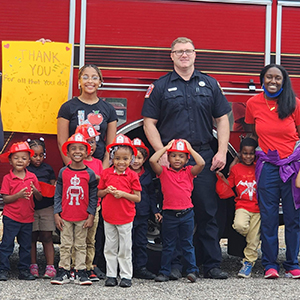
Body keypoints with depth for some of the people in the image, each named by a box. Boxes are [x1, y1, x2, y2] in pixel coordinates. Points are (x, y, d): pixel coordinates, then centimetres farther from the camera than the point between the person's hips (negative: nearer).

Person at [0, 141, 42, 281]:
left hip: (27, 217, 3)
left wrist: (35, 191, -17)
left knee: (26, 246, 9)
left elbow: (39, 198, 5)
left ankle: (24, 270, 19)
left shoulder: (32, 177, 4)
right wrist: (18, 195, -24)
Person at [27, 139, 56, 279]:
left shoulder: (47, 168, 9)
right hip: (30, 208, -1)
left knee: (47, 237, 0)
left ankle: (50, 266, 2)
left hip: (47, 208, 1)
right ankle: (33, 266, 14)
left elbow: (53, 186, 15)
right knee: (32, 237, 4)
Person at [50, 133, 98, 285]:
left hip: (83, 217, -1)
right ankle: (63, 271, 10)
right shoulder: (63, 172, 1)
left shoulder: (90, 174, -1)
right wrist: (56, 214, -2)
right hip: (65, 216, 1)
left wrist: (91, 216, -5)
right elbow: (58, 194, 3)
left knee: (81, 245, 7)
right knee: (65, 245, 5)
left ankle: (80, 272, 11)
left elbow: (93, 197, 1)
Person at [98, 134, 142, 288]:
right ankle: (111, 275, 17)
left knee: (125, 249, 4)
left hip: (125, 218, -2)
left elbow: (138, 198, -5)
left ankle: (126, 276, 13)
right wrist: (107, 191, -11)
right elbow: (99, 193, 10)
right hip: (109, 217, 2)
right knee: (110, 248, 9)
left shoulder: (132, 175, -5)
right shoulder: (106, 173, 2)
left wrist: (123, 194, -18)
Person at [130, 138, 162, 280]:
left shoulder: (147, 175, 10)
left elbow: (151, 194, 16)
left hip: (143, 214, 4)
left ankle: (140, 268, 14)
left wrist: (155, 210, 11)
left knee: (141, 242, 8)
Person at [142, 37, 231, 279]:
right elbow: (149, 123, 3)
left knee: (208, 212, 1)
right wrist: (162, 153, -8)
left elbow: (222, 120, 11)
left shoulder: (210, 84, 11)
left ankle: (212, 264, 7)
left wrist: (222, 152, 0)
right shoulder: (160, 86, 6)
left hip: (203, 157, 2)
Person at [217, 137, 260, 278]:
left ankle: (249, 262, 12)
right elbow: (229, 185, 6)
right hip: (242, 206, -1)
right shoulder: (236, 168, 7)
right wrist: (222, 176, -8)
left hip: (257, 207, 1)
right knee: (240, 225, -29)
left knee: (253, 238, 0)